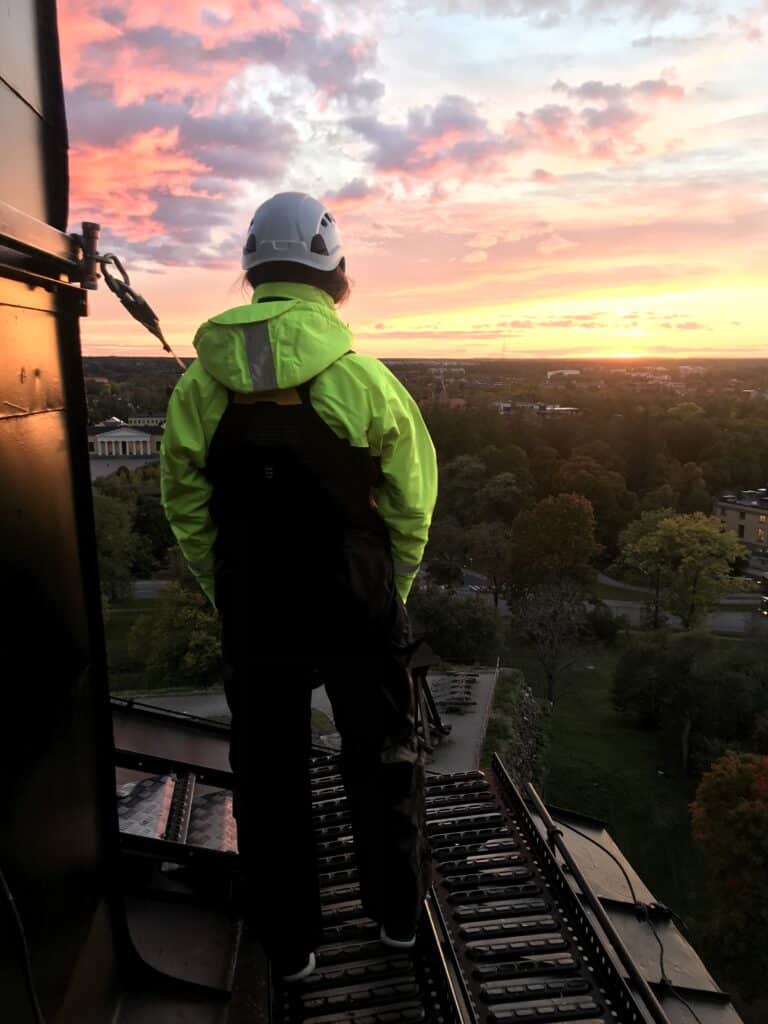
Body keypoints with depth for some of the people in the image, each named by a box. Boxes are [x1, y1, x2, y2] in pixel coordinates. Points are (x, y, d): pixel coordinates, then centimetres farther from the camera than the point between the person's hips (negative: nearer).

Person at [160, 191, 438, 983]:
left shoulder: (200, 383, -4)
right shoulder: (364, 378, -11)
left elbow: (185, 504, 1)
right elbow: (412, 502, -6)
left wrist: (227, 592, 13)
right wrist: (391, 590, 9)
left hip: (253, 619, 2)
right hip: (356, 612, -1)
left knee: (268, 776, 18)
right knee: (379, 762, 20)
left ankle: (289, 945, 36)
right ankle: (397, 913, 39)